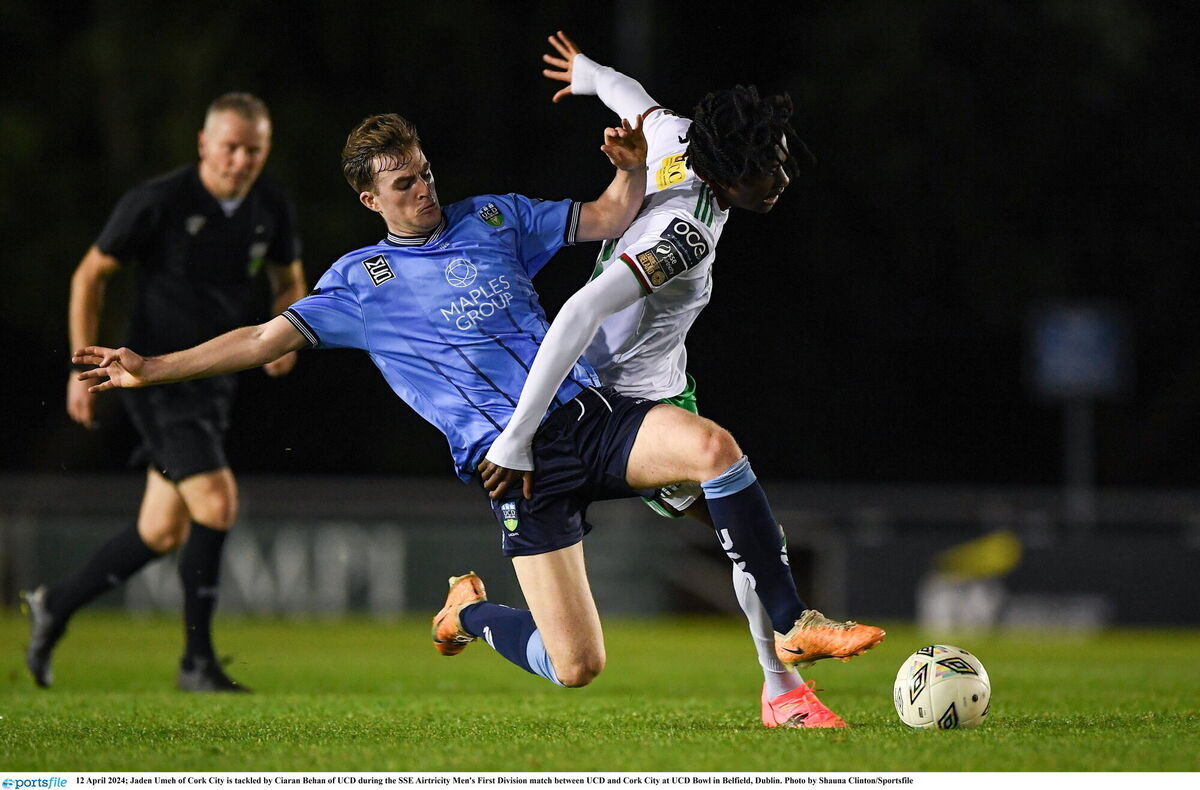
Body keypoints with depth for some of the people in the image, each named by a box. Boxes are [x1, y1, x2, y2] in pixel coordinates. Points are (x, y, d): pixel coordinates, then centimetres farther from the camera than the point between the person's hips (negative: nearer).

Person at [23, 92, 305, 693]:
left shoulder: (272, 209, 1)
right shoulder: (158, 202, -15)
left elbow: (289, 281, 18)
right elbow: (90, 274, -5)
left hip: (216, 384, 7)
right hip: (160, 378, -7)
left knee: (162, 533, 9)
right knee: (217, 504, -20)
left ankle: (55, 605, 31)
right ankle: (197, 661, -9)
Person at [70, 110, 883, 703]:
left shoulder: (494, 218, 16)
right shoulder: (359, 279, 8)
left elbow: (609, 218, 17)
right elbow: (265, 339, 6)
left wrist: (633, 170, -5)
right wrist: (151, 369, -1)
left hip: (591, 411, 3)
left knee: (714, 445, -28)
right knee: (575, 668, -11)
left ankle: (795, 623, -18)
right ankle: (471, 610, 25)